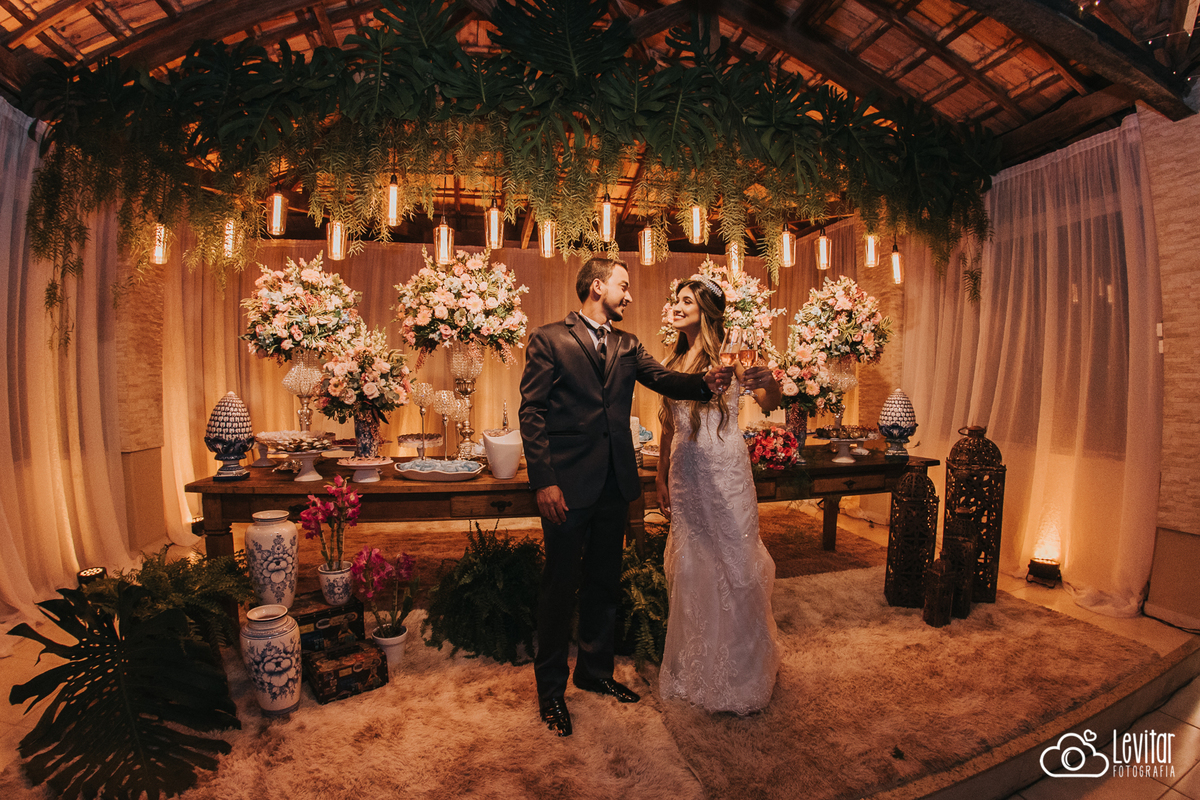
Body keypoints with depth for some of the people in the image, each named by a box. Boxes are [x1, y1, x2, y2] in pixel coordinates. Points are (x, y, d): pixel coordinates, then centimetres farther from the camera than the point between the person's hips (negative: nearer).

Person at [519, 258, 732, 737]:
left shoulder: (627, 346, 13)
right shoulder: (549, 339, -3)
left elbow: (664, 380, -1)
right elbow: (532, 412, -9)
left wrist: (705, 382, -22)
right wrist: (544, 481, -17)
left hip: (616, 482, 6)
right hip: (568, 482, -5)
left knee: (604, 583, 18)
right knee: (561, 585, 7)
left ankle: (596, 671, 38)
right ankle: (551, 688, 27)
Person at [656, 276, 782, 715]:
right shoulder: (674, 362, 11)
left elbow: (770, 404, -15)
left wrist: (768, 380, -37)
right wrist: (661, 477, 13)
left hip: (725, 470, -4)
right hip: (684, 473, 5)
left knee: (732, 563, 4)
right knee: (691, 567, 13)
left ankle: (739, 673, 27)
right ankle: (696, 668, 33)